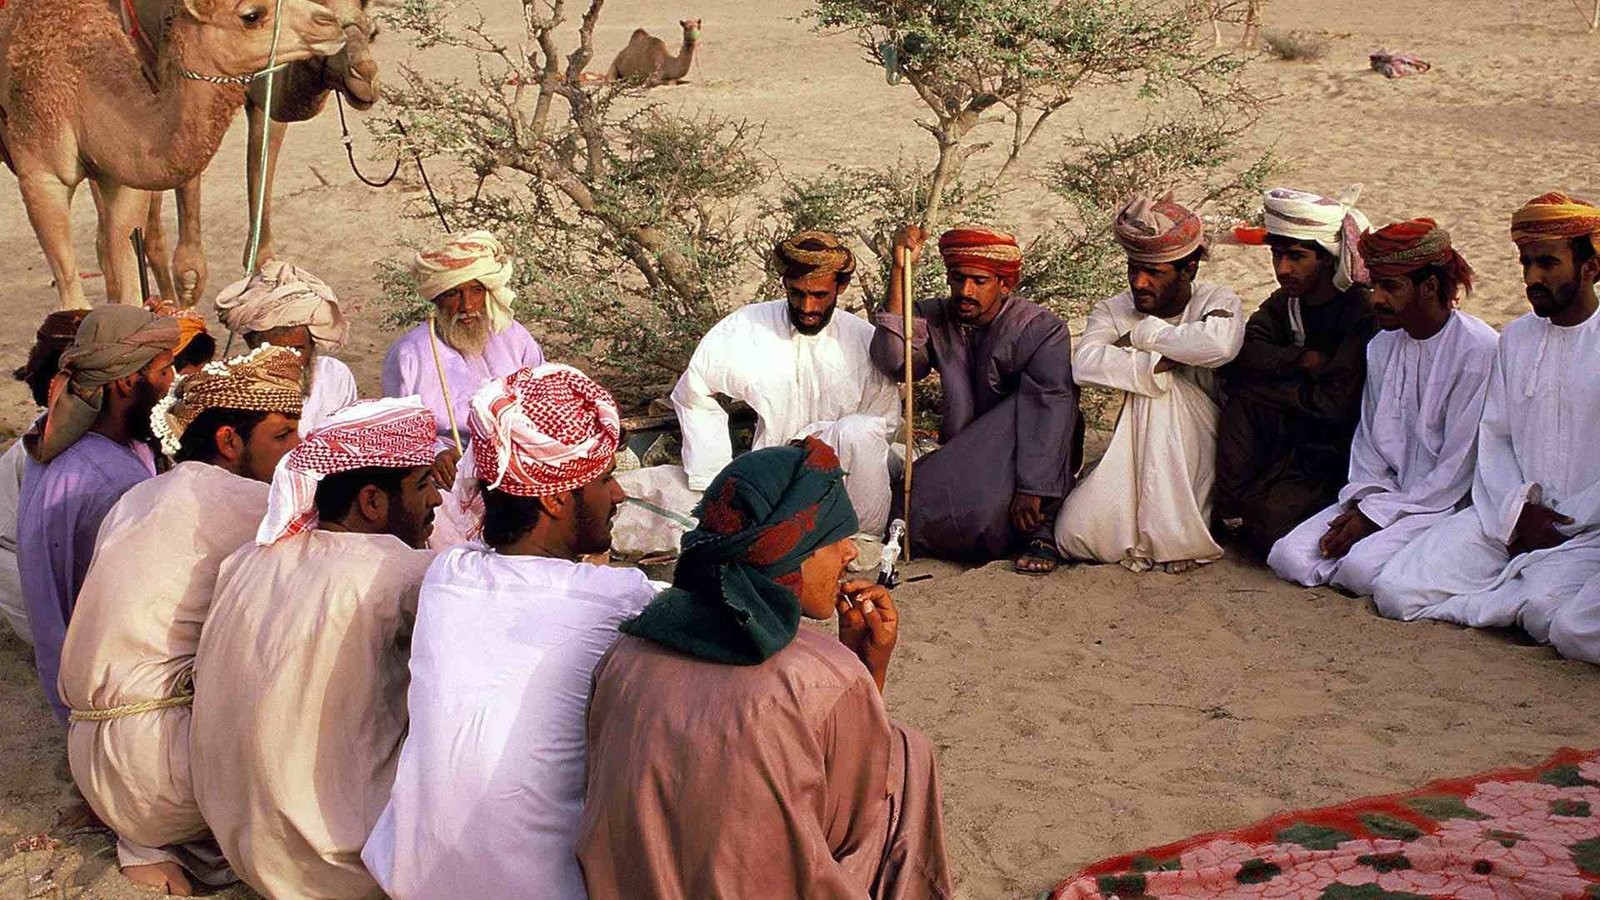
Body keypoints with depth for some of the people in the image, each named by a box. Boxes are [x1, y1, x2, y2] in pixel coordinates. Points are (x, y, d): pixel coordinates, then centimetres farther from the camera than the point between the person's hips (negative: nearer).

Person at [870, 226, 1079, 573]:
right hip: (961, 461, 3)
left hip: (1019, 462, -3)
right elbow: (893, 362, -19)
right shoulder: (933, 319, 2)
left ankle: (1038, 527, -23)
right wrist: (899, 271, -24)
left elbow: (1050, 411, -24)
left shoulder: (1043, 329, -11)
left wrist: (1032, 489, -36)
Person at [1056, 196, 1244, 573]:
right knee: (1077, 534, -23)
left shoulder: (1218, 301, -4)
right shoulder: (1112, 310, 2)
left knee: (1159, 389, -31)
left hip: (1199, 451, -2)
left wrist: (1144, 334, -17)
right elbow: (1084, 365, -21)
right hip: (1135, 452, 2)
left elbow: (1219, 344, -32)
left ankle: (1177, 536, -19)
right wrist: (1169, 359, -25)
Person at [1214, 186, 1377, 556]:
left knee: (1269, 523, -28)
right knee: (1243, 397, -23)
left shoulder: (1363, 313, -18)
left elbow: (1333, 403, -24)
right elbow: (1244, 353, -11)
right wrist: (1302, 360, -26)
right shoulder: (1284, 303, 4)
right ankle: (1229, 512, -15)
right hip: (1293, 436, 6)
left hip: (1338, 453, -6)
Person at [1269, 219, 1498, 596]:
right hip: (1386, 493, 6)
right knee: (1288, 557, -13)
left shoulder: (1478, 350, -13)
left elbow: (1457, 466, -14)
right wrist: (1362, 504, -6)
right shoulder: (1382, 346, 9)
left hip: (1447, 504, -6)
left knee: (1361, 569, -30)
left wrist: (1378, 515, -15)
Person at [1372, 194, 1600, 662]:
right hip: (1510, 515, 5)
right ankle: (1532, 585, -2)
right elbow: (1493, 436, 12)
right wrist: (1518, 510, -5)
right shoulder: (1515, 338, 13)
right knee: (1395, 593, -12)